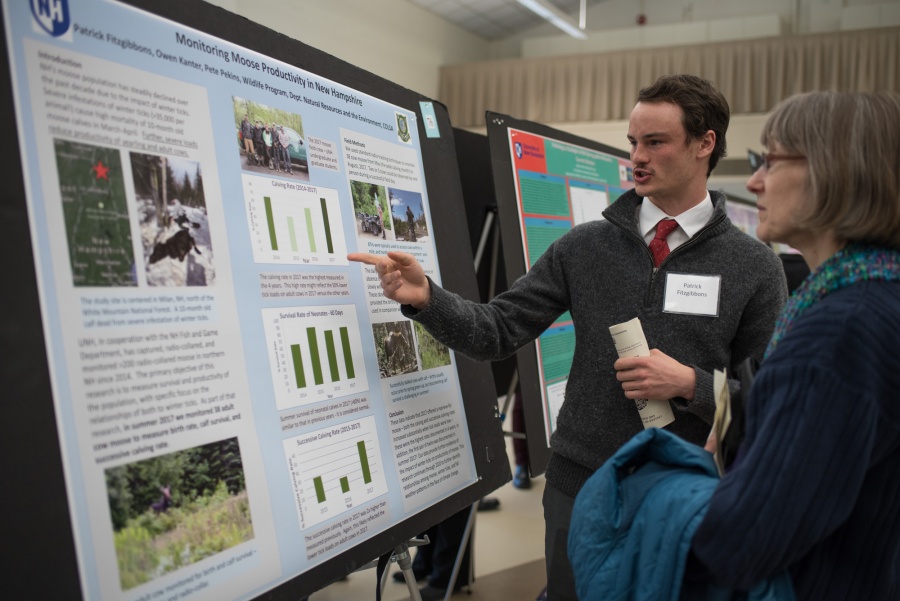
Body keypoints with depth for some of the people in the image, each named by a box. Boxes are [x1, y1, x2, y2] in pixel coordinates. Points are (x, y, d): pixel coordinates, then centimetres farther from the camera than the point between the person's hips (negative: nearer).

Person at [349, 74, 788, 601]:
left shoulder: (755, 267, -4)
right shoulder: (585, 247, 1)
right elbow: (497, 332, -3)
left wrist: (690, 384, -18)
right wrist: (425, 297, -19)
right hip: (581, 489, 1)